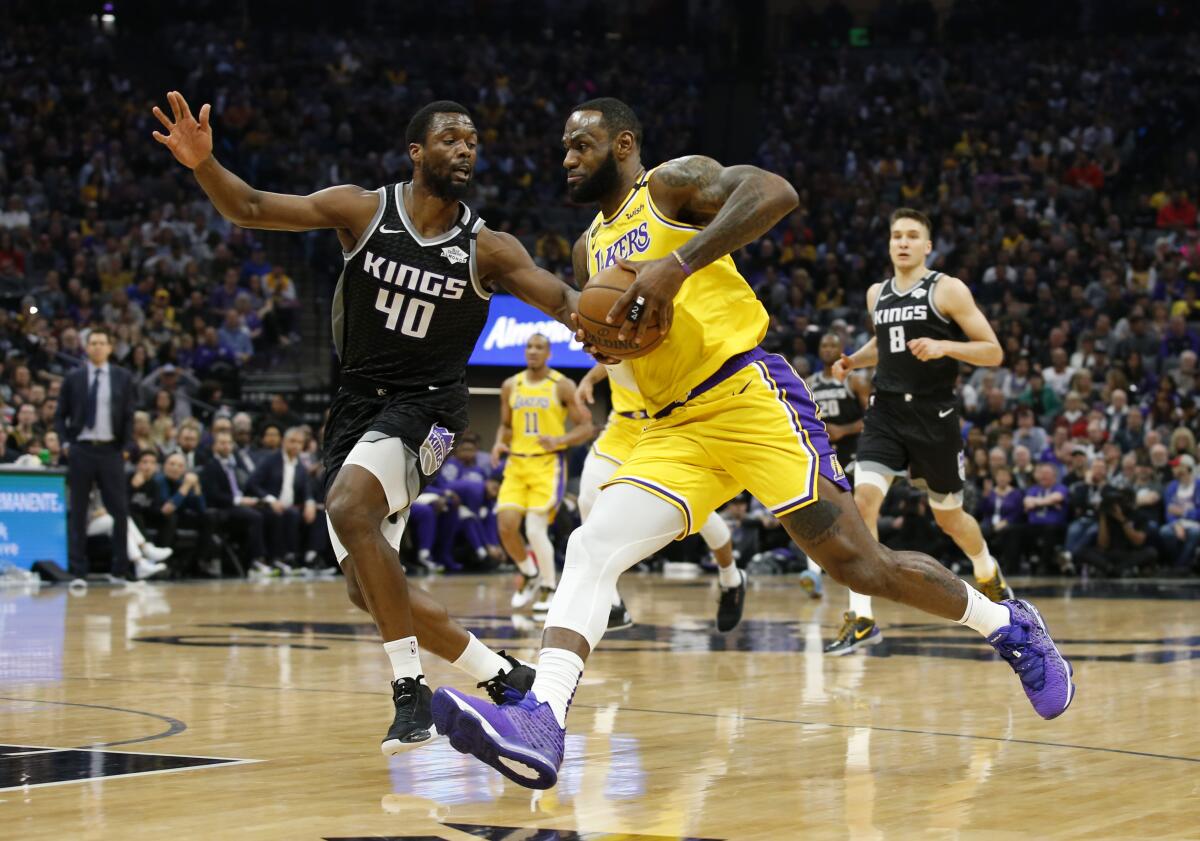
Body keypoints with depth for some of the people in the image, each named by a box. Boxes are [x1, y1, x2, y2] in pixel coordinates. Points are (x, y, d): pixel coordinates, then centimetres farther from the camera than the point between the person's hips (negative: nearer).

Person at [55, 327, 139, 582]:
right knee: (78, 511, 2)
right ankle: (78, 569, 6)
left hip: (111, 449, 0)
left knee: (120, 509, -1)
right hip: (81, 449, 0)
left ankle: (121, 568, 7)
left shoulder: (122, 378, 6)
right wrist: (65, 442, -4)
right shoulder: (73, 378, 5)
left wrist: (126, 446, -3)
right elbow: (60, 415, 8)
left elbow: (129, 415, 6)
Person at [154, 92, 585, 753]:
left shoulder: (486, 248, -6)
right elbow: (249, 209, -8)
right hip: (358, 402, 4)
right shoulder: (363, 210, -4)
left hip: (425, 403, -4)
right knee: (369, 588, 1)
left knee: (349, 507, -33)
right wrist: (204, 164, -28)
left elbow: (561, 301, -12)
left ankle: (410, 689, -27)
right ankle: (503, 677, 17)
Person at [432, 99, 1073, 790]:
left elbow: (776, 192, -19)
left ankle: (1010, 627, 12)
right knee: (591, 551, -15)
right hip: (675, 430, 7)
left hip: (749, 395, -7)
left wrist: (679, 263, -27)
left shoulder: (675, 182, 0)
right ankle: (542, 723, -31)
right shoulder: (591, 247, 23)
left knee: (858, 564, -10)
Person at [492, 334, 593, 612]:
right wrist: (499, 443, -1)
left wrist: (559, 440, -21)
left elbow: (585, 428, -3)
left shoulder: (562, 386, -4)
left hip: (548, 464, -4)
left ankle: (548, 590, 4)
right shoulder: (511, 386, 10)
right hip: (517, 463, 4)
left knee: (536, 529, -15)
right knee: (506, 526, -8)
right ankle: (529, 574, 19)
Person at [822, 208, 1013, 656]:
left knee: (948, 516, 12)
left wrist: (944, 346, -24)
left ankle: (988, 574, 46)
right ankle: (861, 619, -18)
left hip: (934, 417, -3)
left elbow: (993, 352, -8)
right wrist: (853, 360, 10)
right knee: (862, 499, -18)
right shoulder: (877, 295, 9)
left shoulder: (948, 290, -7)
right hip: (886, 413, 3)